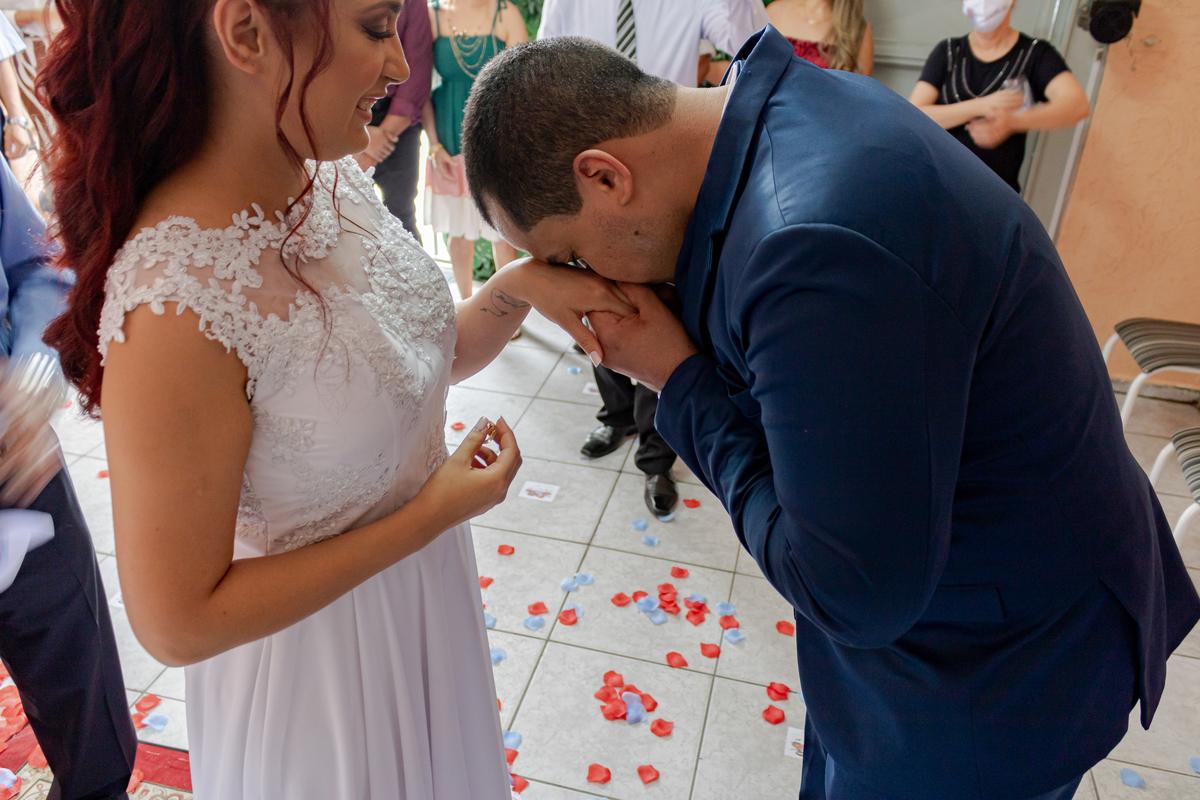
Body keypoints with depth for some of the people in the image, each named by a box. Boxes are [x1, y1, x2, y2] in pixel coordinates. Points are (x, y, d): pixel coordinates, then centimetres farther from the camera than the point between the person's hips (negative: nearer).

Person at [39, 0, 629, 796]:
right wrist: (433, 515, -22)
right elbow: (176, 623, -24)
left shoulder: (333, 179, -10)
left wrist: (520, 285, -15)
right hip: (320, 648, -6)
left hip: (425, 590, 7)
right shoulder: (175, 300, -32)